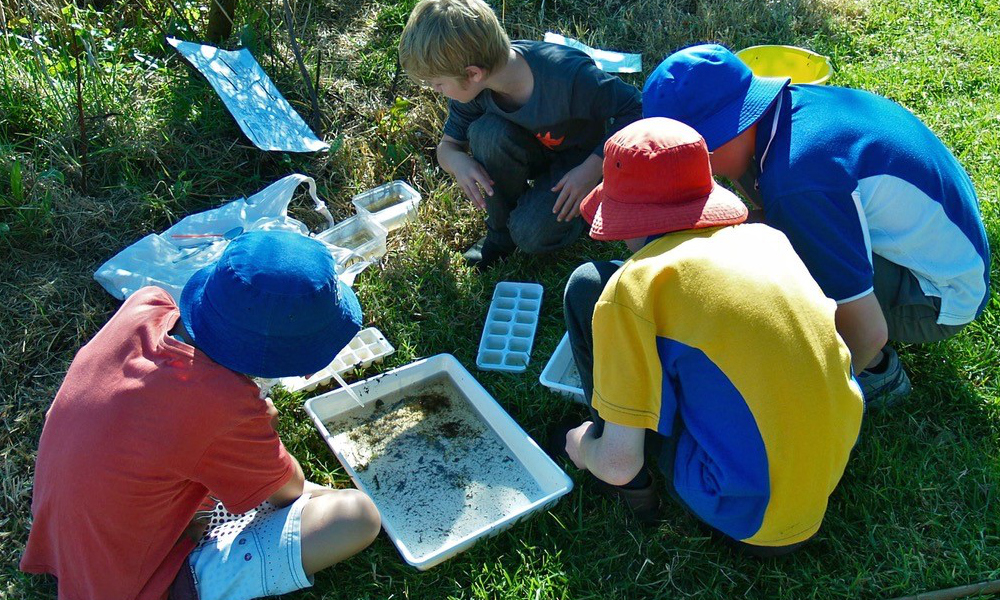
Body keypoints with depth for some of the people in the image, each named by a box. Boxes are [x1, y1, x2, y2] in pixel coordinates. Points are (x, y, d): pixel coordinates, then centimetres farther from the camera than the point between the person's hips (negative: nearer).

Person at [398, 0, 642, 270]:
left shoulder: (569, 75, -36)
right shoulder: (471, 87, -20)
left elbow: (635, 110, -24)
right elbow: (448, 145, -5)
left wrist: (593, 168, -32)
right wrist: (457, 160, -29)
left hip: (580, 157, -4)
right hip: (533, 151, 5)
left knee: (532, 235, -26)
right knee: (485, 132, -29)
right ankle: (501, 229, -6)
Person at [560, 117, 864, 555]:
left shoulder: (633, 285, -14)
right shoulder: (766, 236, 3)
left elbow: (618, 464, -13)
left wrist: (583, 450, 12)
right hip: (835, 473, 6)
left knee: (586, 286, -1)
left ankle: (636, 488, 12)